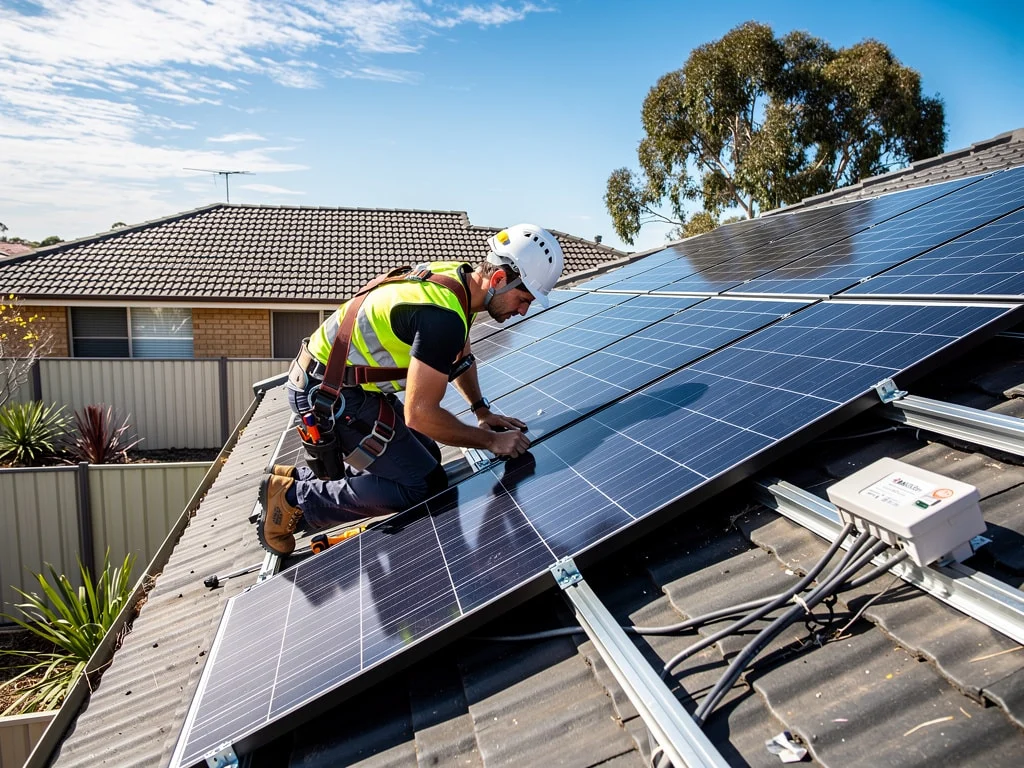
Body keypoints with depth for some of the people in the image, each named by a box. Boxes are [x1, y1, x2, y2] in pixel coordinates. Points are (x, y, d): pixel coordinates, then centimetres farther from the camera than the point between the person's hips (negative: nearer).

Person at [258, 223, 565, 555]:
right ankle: (294, 498, 0)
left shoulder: (458, 277, 1)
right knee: (422, 485, -9)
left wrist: (482, 410, 12)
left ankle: (300, 477, 18)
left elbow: (460, 354, 19)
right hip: (329, 395, -10)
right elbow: (420, 414, -25)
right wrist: (490, 440, -15)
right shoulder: (442, 316, -29)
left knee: (425, 456, 13)